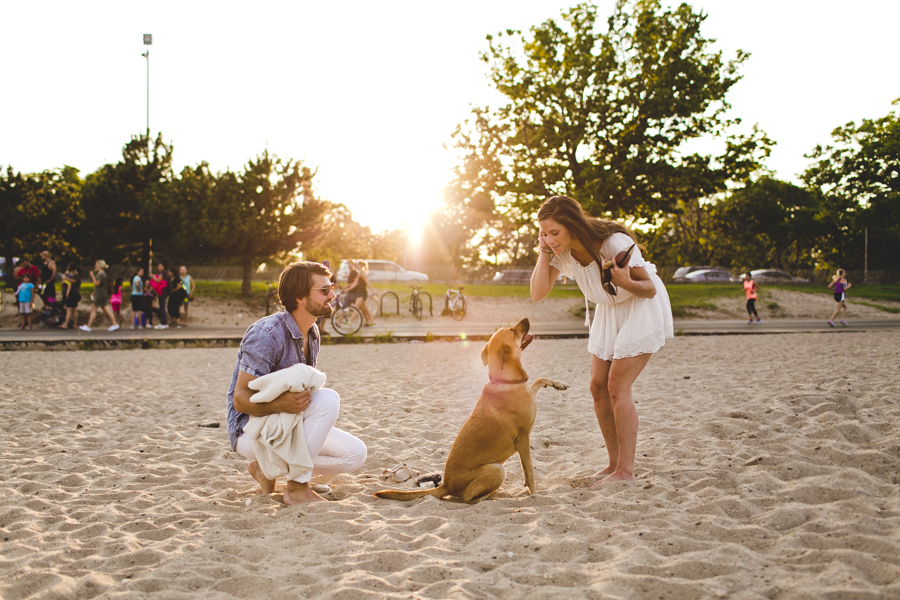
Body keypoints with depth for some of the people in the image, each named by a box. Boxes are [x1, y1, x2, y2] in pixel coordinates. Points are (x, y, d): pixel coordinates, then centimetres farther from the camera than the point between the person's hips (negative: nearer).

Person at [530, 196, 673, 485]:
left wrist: (624, 281, -44)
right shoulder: (562, 251, -13)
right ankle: (615, 462, 11)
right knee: (598, 386, 1)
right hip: (609, 311, 7)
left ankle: (626, 469, -7)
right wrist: (544, 254, -24)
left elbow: (649, 289, -23)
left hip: (642, 308, -7)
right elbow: (538, 293, -16)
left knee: (617, 386, -13)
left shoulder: (615, 243, -31)